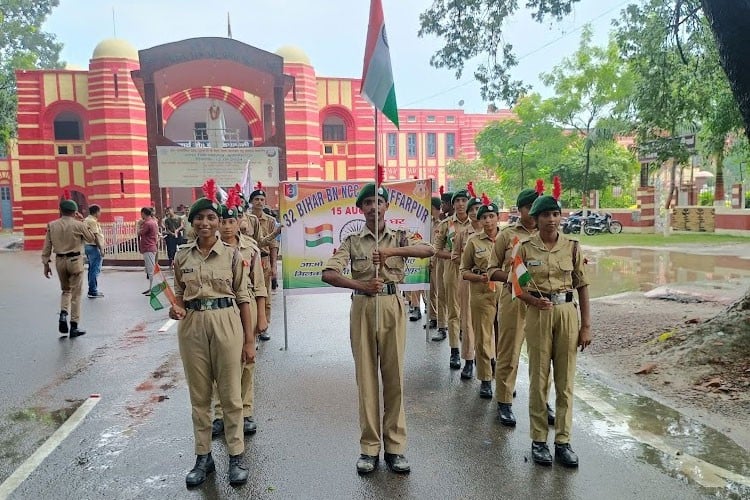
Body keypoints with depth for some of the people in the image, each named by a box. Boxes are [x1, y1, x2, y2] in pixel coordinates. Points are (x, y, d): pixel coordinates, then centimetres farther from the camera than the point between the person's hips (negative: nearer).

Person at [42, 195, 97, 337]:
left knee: (66, 290, 24)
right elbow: (92, 239, 4)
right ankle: (74, 328, 6)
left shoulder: (52, 225, 1)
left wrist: (46, 264, 11)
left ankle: (63, 313, -1)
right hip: (75, 260, -3)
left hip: (59, 261, 4)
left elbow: (46, 247, 3)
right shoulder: (78, 225, -9)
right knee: (76, 294, 4)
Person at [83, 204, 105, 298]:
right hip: (94, 247, -10)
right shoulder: (93, 221, -15)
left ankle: (92, 290, 22)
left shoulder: (86, 220, 15)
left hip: (87, 246, 10)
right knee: (95, 270, -6)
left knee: (92, 269, 15)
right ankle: (93, 291, -4)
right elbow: (95, 236, -20)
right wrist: (101, 249, -18)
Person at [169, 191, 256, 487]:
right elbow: (179, 293, 15)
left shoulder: (231, 255, -3)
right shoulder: (182, 256, 4)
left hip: (226, 324, -2)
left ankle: (236, 457, 21)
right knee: (199, 395, 12)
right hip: (192, 326, 3)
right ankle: (203, 457, 27)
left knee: (230, 394, 6)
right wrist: (176, 308, -10)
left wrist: (250, 340, -2)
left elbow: (243, 298, -1)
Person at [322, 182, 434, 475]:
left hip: (393, 305, 0)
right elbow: (328, 274, -5)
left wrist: (392, 251, -25)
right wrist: (360, 285, -20)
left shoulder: (399, 238, 8)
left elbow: (428, 250, -12)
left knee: (394, 375, 5)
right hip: (363, 306, 0)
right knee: (366, 376, 5)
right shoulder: (352, 241, 7)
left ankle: (395, 447, 17)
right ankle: (369, 447, 17)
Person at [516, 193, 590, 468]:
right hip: (538, 314, -1)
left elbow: (582, 287, 4)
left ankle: (563, 440, 21)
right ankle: (539, 439, 19)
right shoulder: (526, 248, -2)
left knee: (566, 380, 8)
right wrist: (534, 300, -18)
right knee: (539, 378, 6)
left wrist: (586, 325, 2)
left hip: (567, 313, 2)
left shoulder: (572, 247, 1)